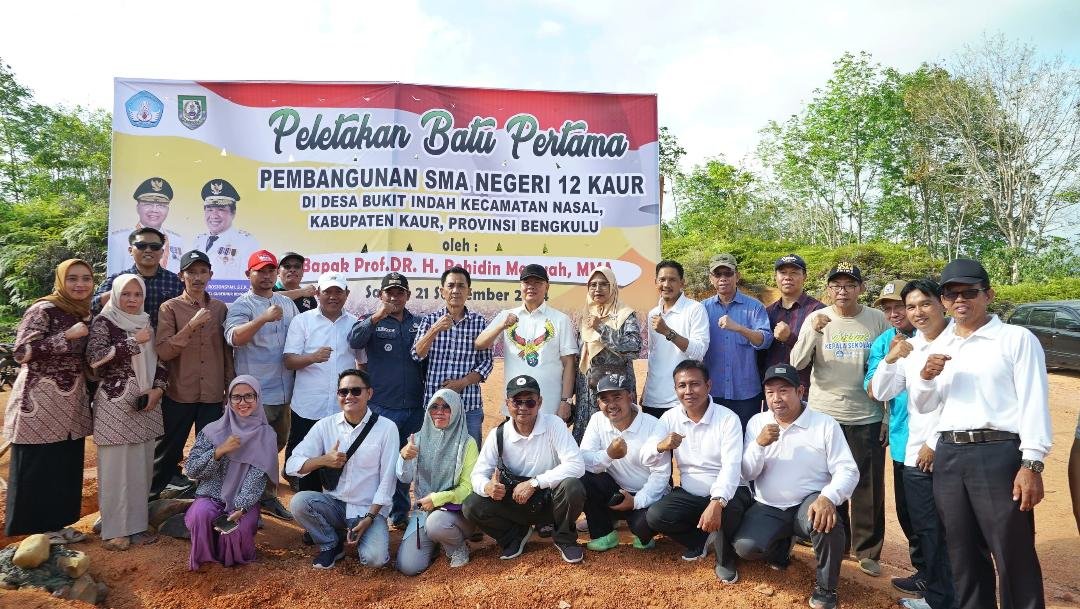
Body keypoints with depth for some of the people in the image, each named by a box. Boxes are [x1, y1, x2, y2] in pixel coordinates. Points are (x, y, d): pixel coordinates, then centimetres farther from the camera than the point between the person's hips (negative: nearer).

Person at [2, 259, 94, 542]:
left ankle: (55, 524, 24)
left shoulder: (84, 314, 11)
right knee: (37, 468, 1)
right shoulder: (44, 309, -11)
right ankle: (35, 532, 13)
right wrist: (67, 336, -22)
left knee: (67, 465, 12)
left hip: (71, 402, 7)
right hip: (40, 401, -7)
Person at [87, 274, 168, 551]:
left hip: (146, 404, 5)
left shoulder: (146, 323, 13)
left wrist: (159, 388, -2)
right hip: (115, 404, -5)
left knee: (142, 466, 8)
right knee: (115, 466, 0)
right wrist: (134, 342, -14)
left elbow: (160, 360, 14)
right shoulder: (104, 322, -2)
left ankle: (137, 523, 18)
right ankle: (115, 530, 8)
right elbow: (94, 358, -16)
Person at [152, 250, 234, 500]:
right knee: (168, 451, 9)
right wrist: (192, 325, -21)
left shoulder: (220, 308, 7)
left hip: (213, 395, 2)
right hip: (179, 394, -2)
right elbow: (163, 351, -12)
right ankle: (150, 499, 25)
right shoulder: (169, 308, -2)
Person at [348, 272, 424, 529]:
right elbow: (354, 341, -17)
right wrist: (376, 317, -30)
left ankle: (400, 514, 26)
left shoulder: (419, 323, 11)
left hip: (415, 408, 3)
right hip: (381, 406, -3)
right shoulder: (371, 321, 3)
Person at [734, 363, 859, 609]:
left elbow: (847, 471, -11)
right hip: (767, 508, 3)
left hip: (809, 503, -2)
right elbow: (746, 474, 1)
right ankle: (780, 544, 16)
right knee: (745, 547, -22)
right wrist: (759, 444, -19)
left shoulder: (826, 424, -6)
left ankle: (826, 587, -6)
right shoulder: (756, 423, 3)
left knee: (827, 523, -36)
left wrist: (827, 498, -32)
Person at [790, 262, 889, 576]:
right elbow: (797, 363, -9)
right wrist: (812, 331, -24)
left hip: (867, 418, 0)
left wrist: (889, 416, 2)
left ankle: (867, 551, 20)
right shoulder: (816, 318, -1)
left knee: (869, 487, 5)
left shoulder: (877, 320, 0)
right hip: (824, 414, 0)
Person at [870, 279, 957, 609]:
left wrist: (936, 443, -10)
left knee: (947, 529, 5)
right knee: (924, 527, 17)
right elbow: (881, 393, 7)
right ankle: (929, 580, 36)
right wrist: (889, 360, -11)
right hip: (915, 453, 6)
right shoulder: (907, 346, 10)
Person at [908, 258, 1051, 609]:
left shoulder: (1017, 338, 0)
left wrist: (1032, 464, -15)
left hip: (999, 454, -5)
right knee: (963, 554, 15)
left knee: (1014, 557, 0)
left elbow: (1034, 403, -7)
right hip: (948, 457, 5)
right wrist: (925, 377, -4)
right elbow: (921, 406, 18)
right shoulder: (939, 346, 15)